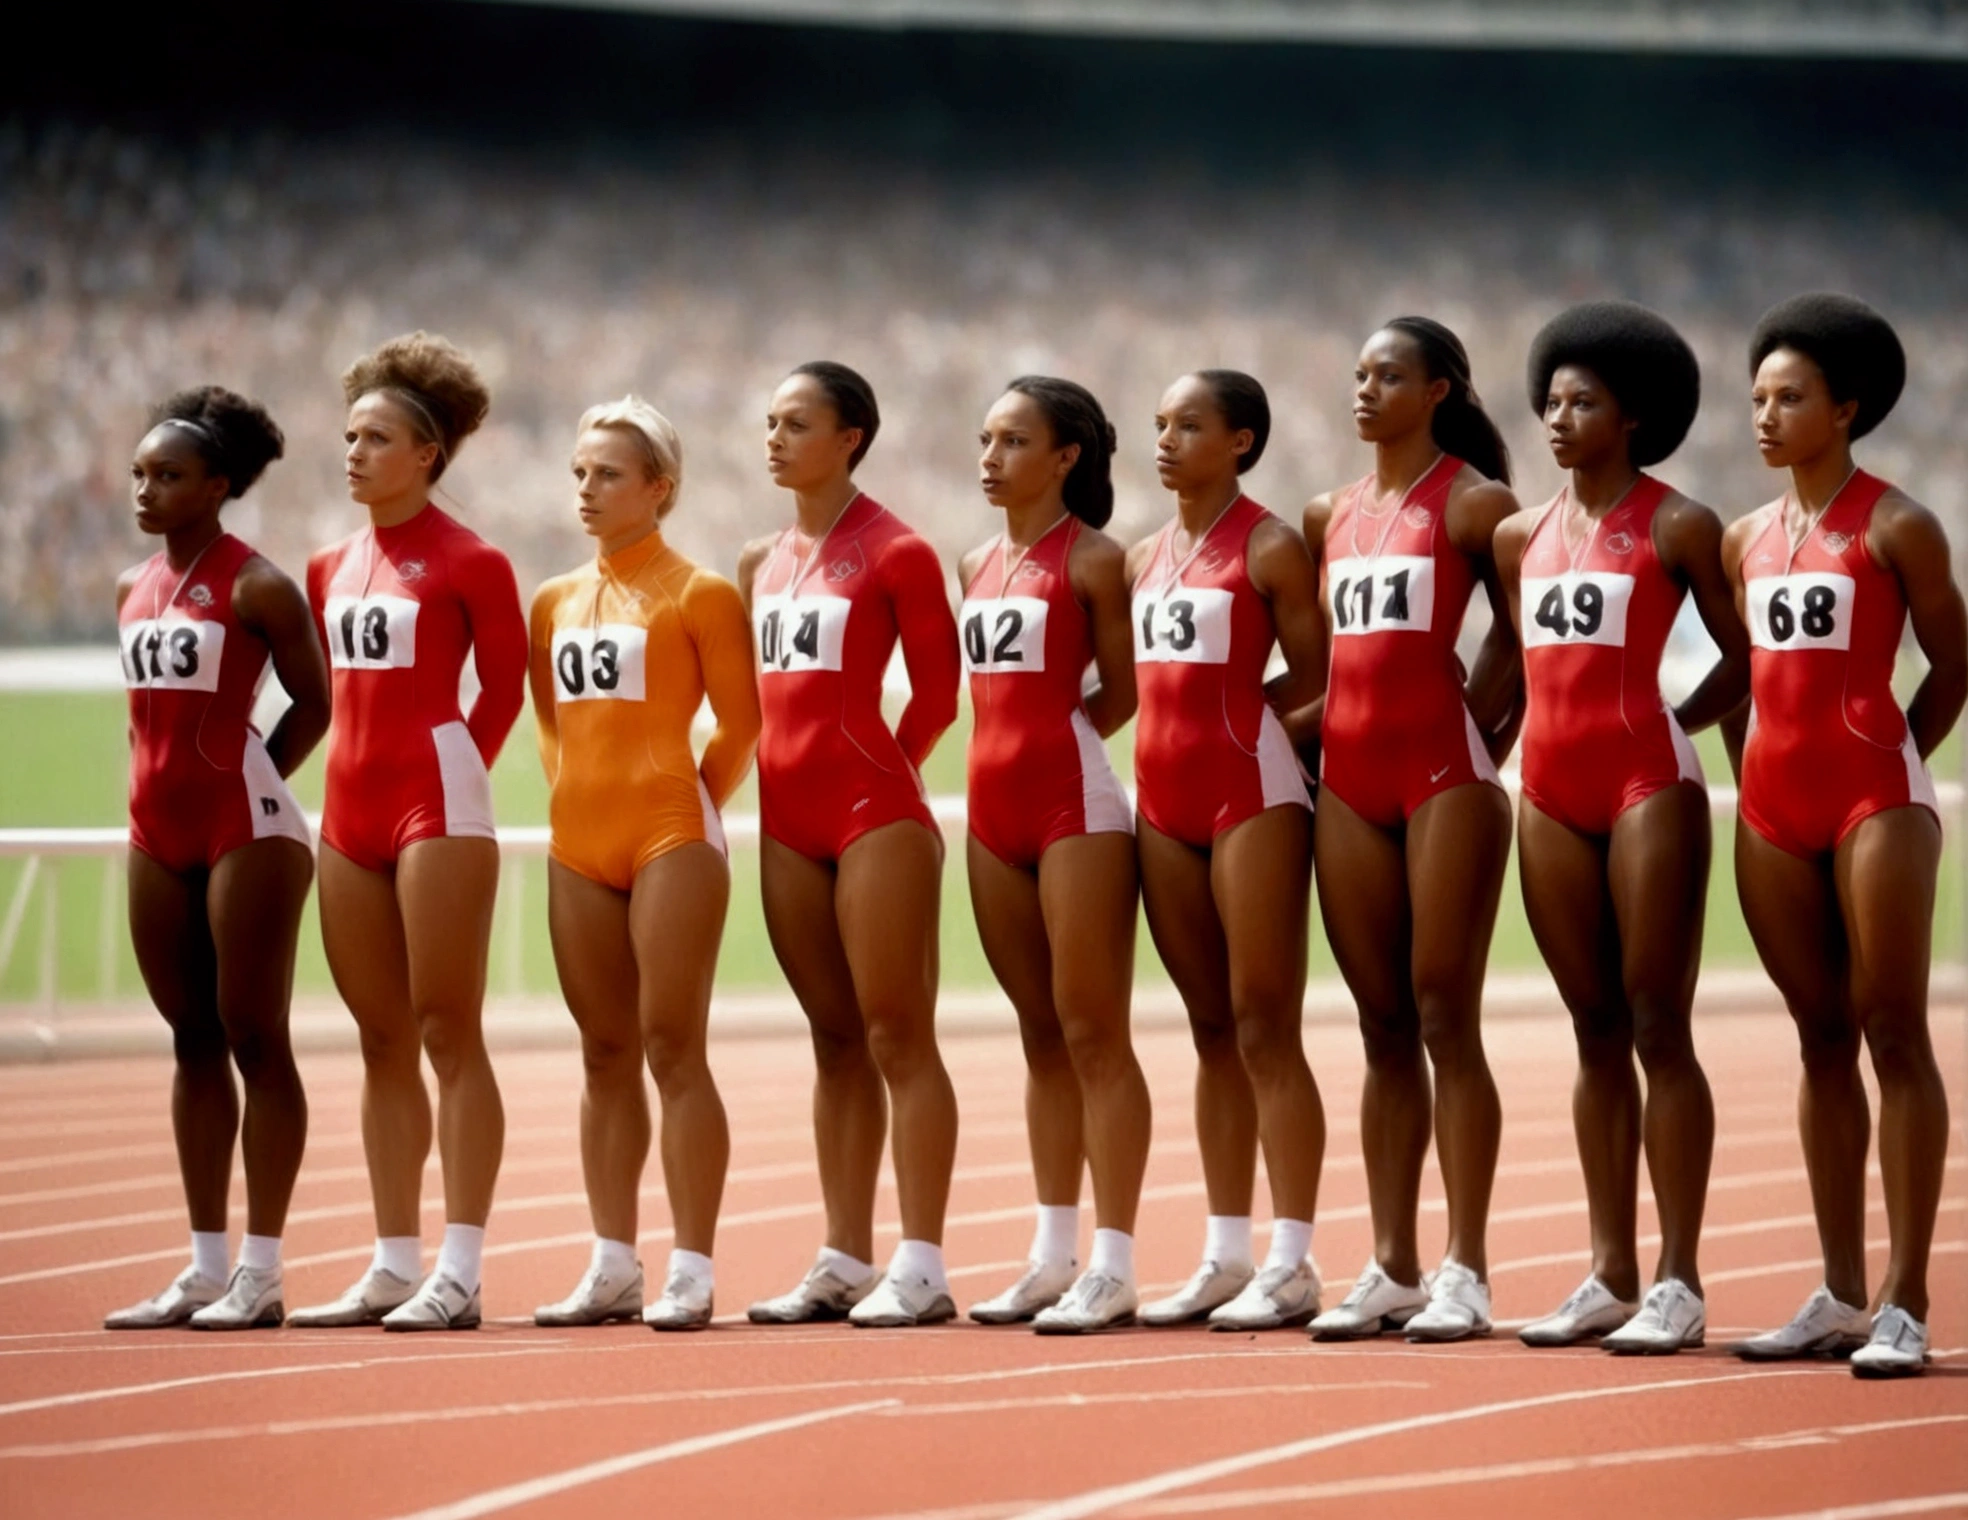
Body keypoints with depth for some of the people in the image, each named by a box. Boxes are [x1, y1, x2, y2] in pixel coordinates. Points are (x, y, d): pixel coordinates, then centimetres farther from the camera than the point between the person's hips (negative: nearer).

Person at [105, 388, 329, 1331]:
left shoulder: (255, 587, -8)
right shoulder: (134, 590, 12)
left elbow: (314, 701, -4)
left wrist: (246, 786, -4)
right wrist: (156, 780, 9)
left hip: (245, 828, -7)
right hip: (158, 829, 7)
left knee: (253, 1037, -4)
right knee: (193, 1041, 8)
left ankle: (260, 1273, -3)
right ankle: (204, 1268, 11)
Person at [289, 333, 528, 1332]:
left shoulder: (468, 562, -6)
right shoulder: (332, 567, 13)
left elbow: (503, 689, -2)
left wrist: (449, 773, 1)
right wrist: (363, 770, 10)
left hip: (437, 812, -7)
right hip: (350, 812, 7)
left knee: (449, 1035, -7)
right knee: (382, 1042, 9)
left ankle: (459, 1274, -8)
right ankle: (393, 1265, 12)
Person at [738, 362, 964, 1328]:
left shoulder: (894, 553, -7)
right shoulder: (763, 562, 14)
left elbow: (938, 688, -4)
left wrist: (882, 774, 1)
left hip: (874, 811, -7)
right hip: (787, 813, 7)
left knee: (897, 1038, -7)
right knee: (835, 1042, 10)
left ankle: (921, 1270, -9)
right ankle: (844, 1264, 12)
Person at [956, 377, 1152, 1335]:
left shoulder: (1093, 559, -5)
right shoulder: (978, 566, 15)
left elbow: (1122, 693, -4)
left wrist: (1048, 741, -1)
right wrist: (1010, 751, 6)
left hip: (1076, 805, -7)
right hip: (995, 808, 7)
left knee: (1092, 1033, -7)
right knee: (1041, 1037, 12)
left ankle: (1112, 1264, -8)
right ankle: (1054, 1254, 16)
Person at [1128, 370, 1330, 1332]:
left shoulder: (1270, 549, -5)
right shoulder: (1144, 558, 14)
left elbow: (1315, 677, -6)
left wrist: (1229, 714, -6)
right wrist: (1175, 728, 4)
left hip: (1251, 792, -7)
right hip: (1163, 795, 7)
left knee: (1263, 1030, -7)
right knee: (1213, 1032, 10)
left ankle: (1291, 1263, -7)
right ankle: (1226, 1257, 13)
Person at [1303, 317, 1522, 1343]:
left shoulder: (1474, 504, -2)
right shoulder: (1333, 513, 15)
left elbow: (1523, 640, -3)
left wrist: (1483, 736, -3)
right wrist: (1315, 730, 8)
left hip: (1443, 775, -6)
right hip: (1349, 776, 6)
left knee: (1444, 1019, -7)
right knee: (1383, 1027, 7)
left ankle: (1464, 1276, -6)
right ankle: (1391, 1270, 9)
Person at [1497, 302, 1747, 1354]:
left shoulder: (1676, 527, -2)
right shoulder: (1522, 537, 14)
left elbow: (1744, 655, 1)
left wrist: (1678, 724, -3)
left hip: (1647, 784, -6)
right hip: (1551, 790, 6)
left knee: (1657, 1029, -6)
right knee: (1596, 1033, 8)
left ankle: (1678, 1285, -6)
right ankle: (1611, 1276, 10)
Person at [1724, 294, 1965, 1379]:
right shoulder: (1747, 540, 13)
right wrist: (1755, 775, 10)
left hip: (1874, 792, -6)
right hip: (1772, 804, 6)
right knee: (1821, 1041, 8)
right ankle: (1841, 1297, 11)